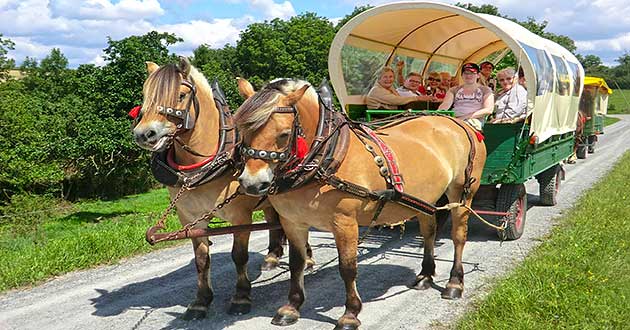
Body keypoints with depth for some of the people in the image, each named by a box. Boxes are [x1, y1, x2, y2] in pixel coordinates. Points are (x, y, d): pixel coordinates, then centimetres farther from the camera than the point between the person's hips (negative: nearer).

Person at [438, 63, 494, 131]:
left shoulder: (485, 90, 15)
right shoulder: (454, 90, 22)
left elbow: (488, 110, 1)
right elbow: (445, 105, 6)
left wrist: (467, 116, -12)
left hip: (475, 121, -2)